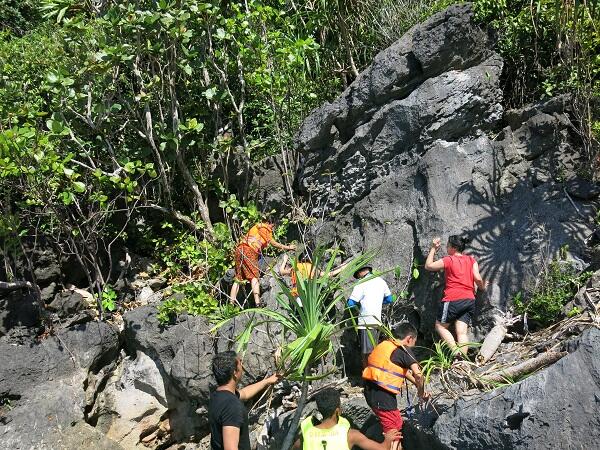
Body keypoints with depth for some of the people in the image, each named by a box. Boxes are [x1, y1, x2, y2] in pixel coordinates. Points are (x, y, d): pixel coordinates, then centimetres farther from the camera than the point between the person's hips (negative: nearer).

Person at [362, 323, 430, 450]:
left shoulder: (386, 345, 15)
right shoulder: (404, 350, -9)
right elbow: (418, 375, -20)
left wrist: (418, 386, 23)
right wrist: (421, 393, -3)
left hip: (370, 391, 9)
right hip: (381, 394, -9)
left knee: (397, 422, 25)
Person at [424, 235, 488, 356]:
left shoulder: (448, 260, -4)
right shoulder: (471, 260, 8)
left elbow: (428, 266, 5)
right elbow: (478, 278, -2)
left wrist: (433, 249, 11)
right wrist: (483, 287, 17)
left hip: (453, 300, -5)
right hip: (470, 300, 5)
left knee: (440, 326, 11)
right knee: (462, 332, 3)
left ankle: (456, 351, -4)